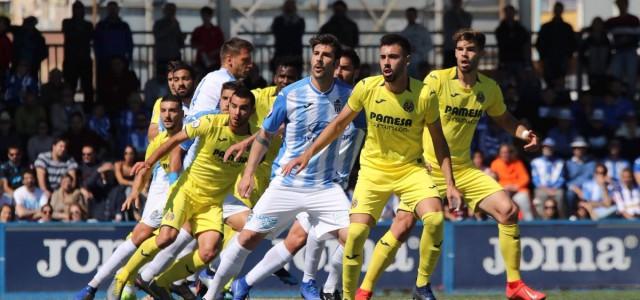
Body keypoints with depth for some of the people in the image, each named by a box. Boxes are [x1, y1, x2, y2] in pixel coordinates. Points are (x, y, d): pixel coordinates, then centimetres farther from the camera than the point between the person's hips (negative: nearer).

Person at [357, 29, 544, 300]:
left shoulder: (490, 89, 3)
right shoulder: (437, 80, -11)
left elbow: (505, 120, 21)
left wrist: (524, 134, 0)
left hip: (464, 169, 4)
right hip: (428, 168, -4)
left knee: (508, 211, -9)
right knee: (403, 225, -15)